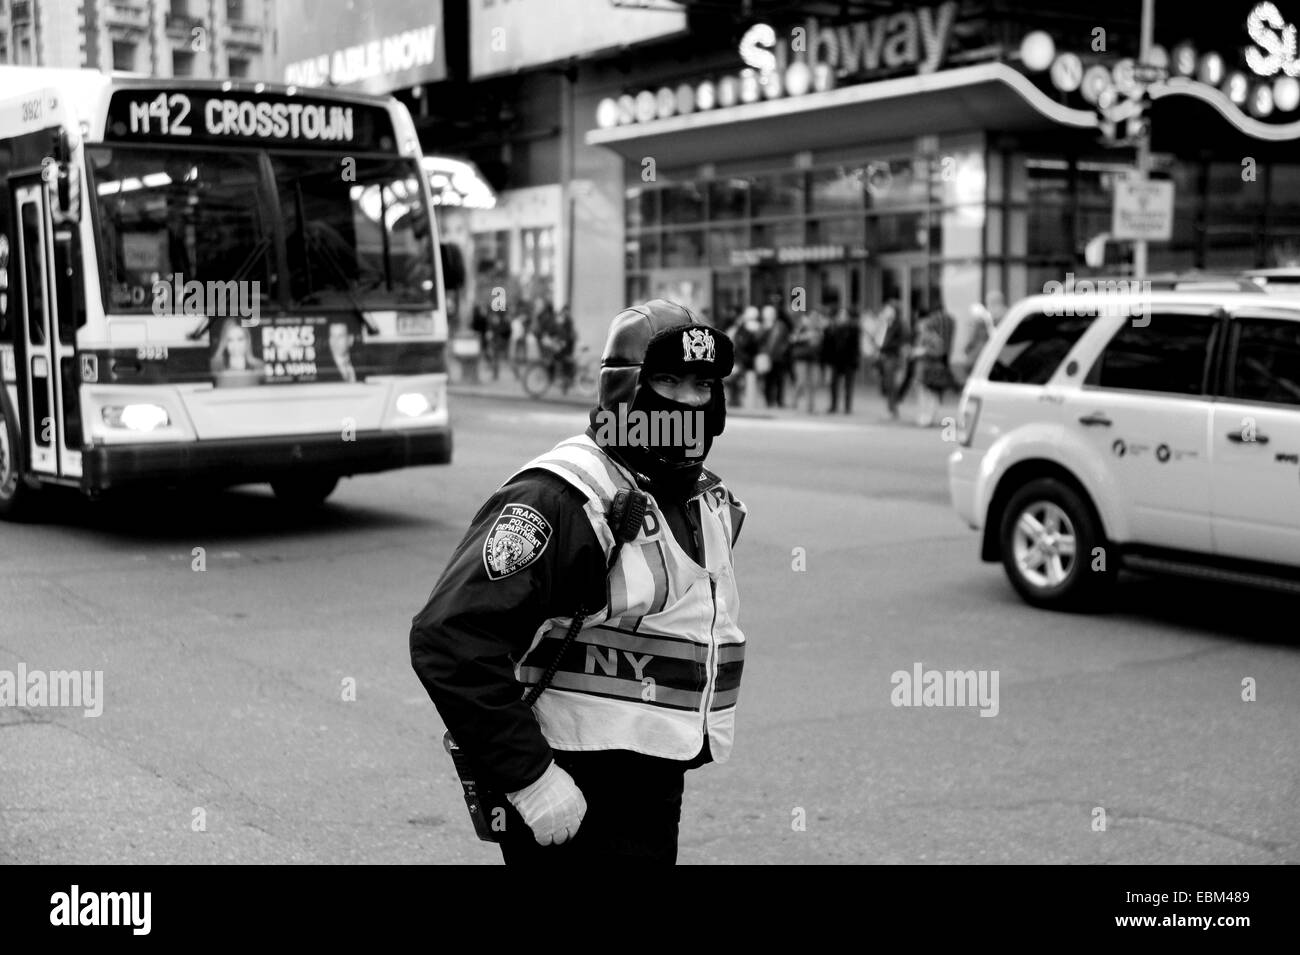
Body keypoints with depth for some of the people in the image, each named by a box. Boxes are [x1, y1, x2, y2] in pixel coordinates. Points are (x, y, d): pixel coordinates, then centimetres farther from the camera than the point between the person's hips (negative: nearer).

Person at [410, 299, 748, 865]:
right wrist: (528, 776, -26)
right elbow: (449, 638, -26)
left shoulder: (711, 503, 9)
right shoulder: (557, 500, -19)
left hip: (657, 792, 8)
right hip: (574, 801, -8)